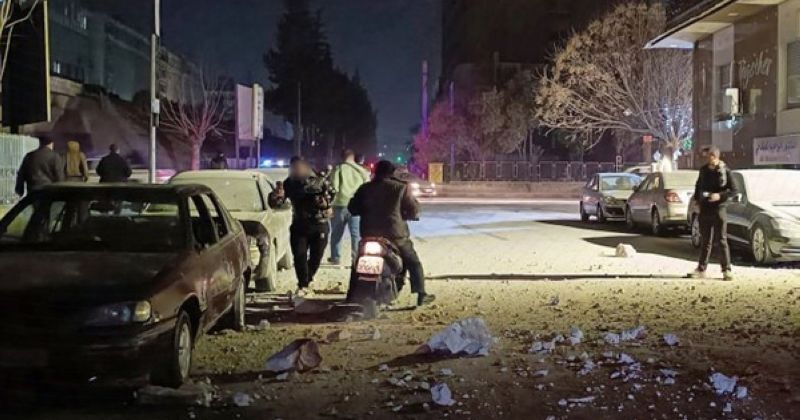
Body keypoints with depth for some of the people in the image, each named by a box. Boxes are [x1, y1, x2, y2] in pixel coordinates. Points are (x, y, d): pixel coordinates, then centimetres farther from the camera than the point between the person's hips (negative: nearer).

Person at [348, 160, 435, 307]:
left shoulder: (364, 188, 5)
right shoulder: (401, 188, -4)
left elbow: (352, 209, 9)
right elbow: (414, 210, -4)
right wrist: (404, 215, 17)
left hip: (369, 234, 3)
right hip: (395, 234, -3)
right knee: (414, 263, 11)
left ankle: (352, 294, 20)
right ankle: (421, 295, 5)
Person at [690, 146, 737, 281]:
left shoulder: (724, 170, -5)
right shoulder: (704, 170, 9)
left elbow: (733, 190, -5)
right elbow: (698, 187, 23)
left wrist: (720, 196, -18)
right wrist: (697, 199, 9)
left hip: (719, 209, -4)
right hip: (705, 209, 4)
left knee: (722, 240, -3)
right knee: (706, 241, 10)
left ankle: (727, 270, 1)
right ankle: (701, 269, 13)